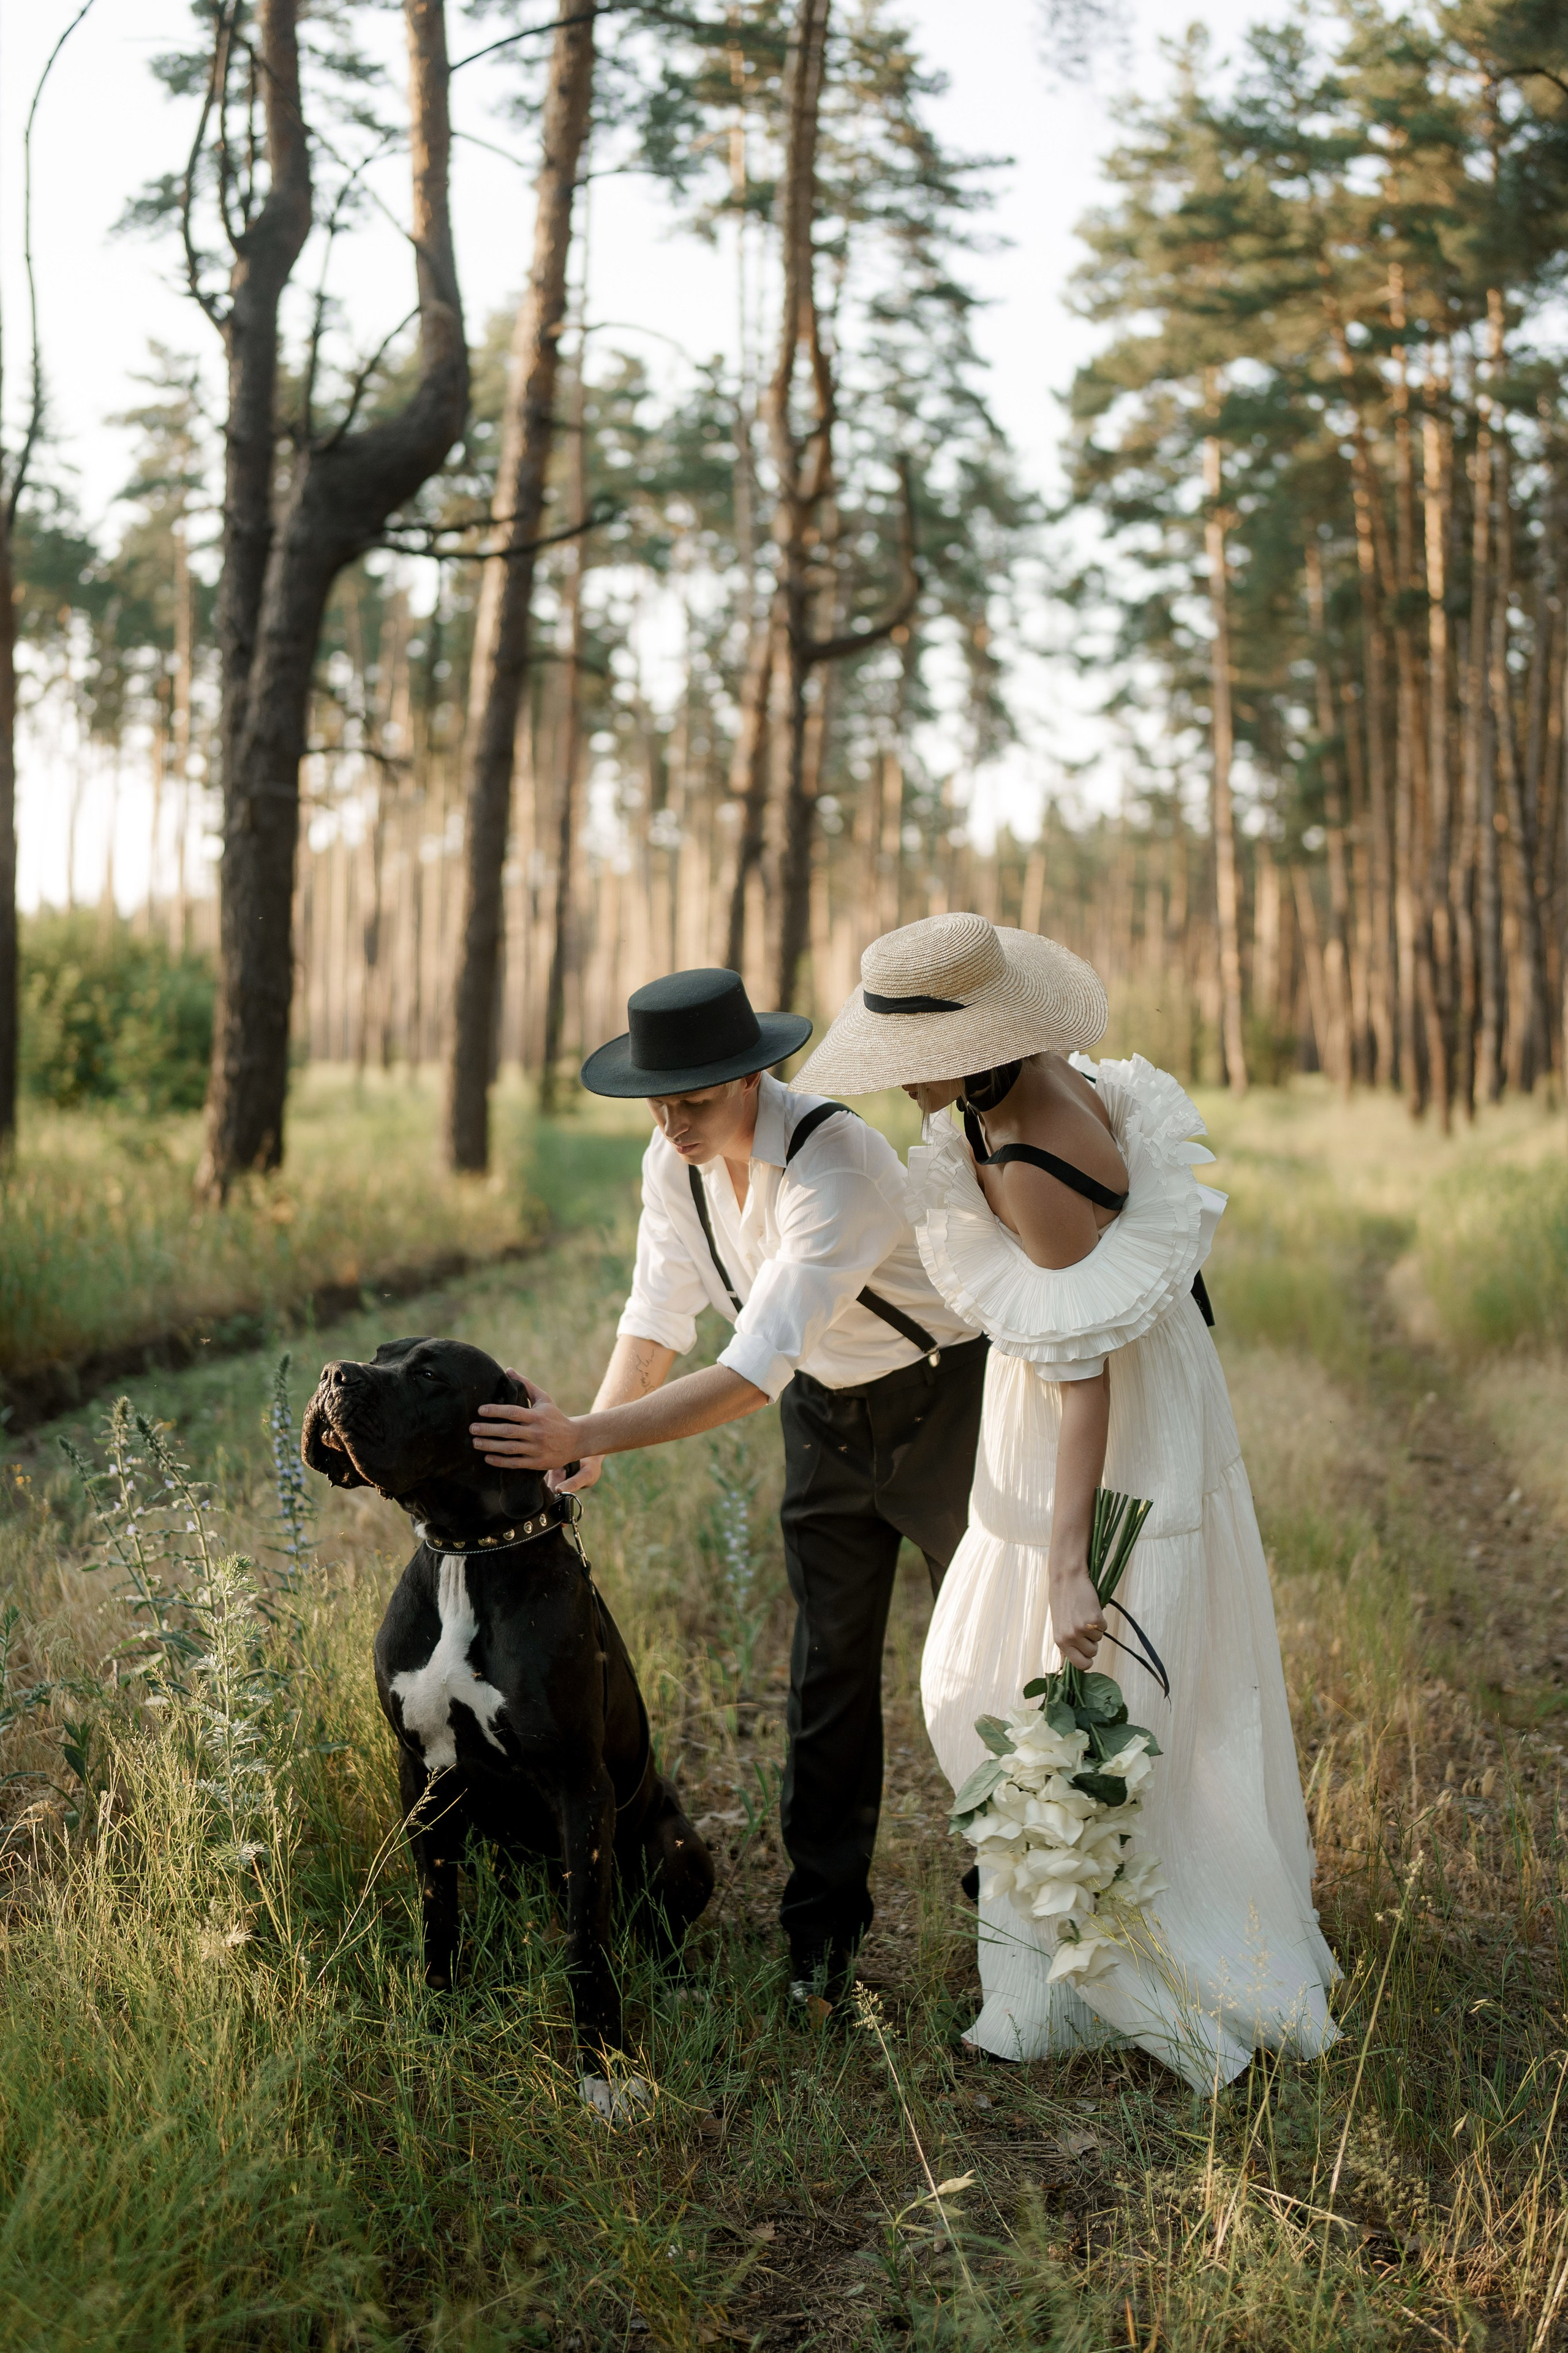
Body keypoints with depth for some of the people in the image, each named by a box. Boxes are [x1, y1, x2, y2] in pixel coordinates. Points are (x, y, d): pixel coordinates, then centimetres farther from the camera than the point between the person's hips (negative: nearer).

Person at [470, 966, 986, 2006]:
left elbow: (755, 1371, -43)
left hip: (945, 1400, -6)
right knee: (828, 1667, 7)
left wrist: (585, 1436, -46)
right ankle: (823, 1932, 16)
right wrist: (584, 1441, -16)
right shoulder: (675, 1164, -12)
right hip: (827, 1411, 6)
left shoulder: (837, 1163, -36)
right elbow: (659, 1317, -1)